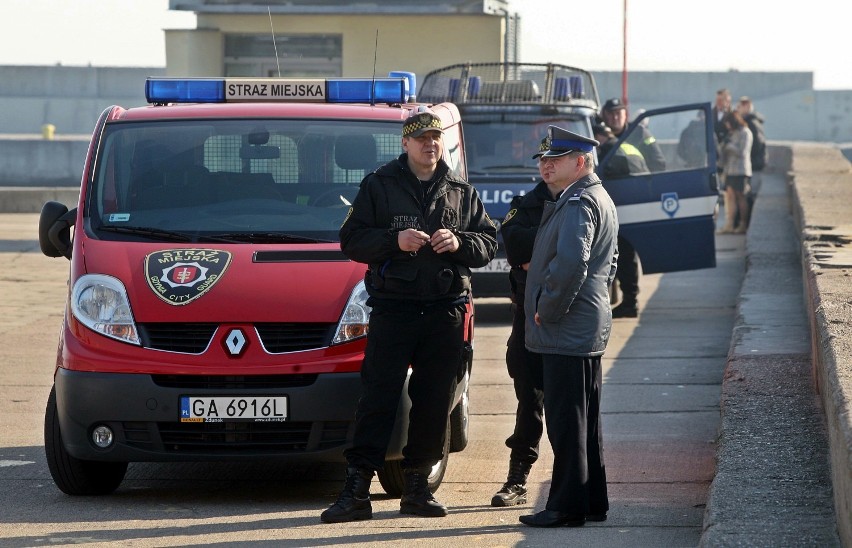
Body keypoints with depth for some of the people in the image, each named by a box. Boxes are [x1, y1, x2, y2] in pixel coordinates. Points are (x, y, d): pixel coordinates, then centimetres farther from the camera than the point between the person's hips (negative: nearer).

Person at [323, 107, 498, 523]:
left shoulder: (462, 193, 15)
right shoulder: (378, 186, 6)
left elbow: (489, 243, 13)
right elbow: (351, 240, 2)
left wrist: (459, 242, -7)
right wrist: (394, 240, -14)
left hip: (446, 312, 3)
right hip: (392, 310, -3)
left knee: (433, 402, 4)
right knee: (377, 398, -7)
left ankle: (417, 486, 14)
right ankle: (356, 491, -7)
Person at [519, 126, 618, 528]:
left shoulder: (578, 203, -15)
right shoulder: (600, 199, 19)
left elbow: (570, 263, -28)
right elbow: (609, 262, 29)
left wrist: (547, 310, -18)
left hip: (566, 330, -11)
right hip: (589, 327, 11)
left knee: (566, 420, -8)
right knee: (584, 420, 15)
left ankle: (567, 505, -6)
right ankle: (593, 502, 20)